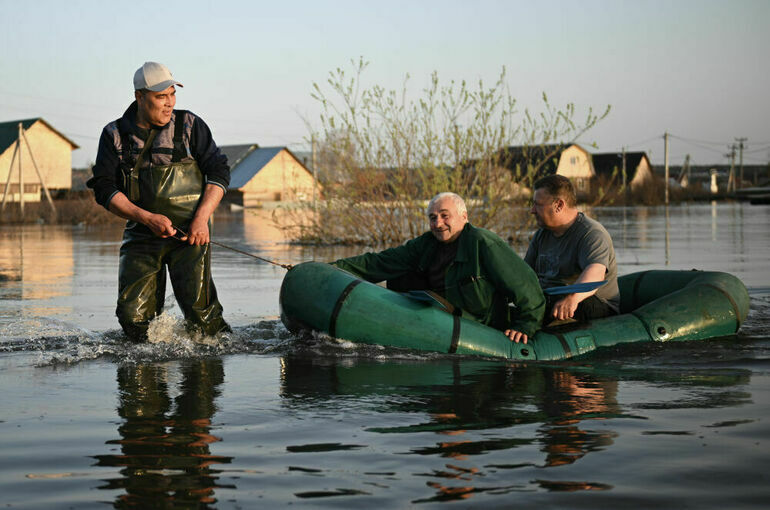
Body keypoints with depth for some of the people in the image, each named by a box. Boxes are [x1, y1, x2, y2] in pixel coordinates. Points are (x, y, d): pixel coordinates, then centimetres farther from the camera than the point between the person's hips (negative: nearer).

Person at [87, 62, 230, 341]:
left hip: (189, 234, -2)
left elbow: (219, 172, 3)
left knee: (199, 311, -14)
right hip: (141, 235, 2)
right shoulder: (115, 135, 7)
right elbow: (104, 189, 1)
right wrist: (147, 218, -13)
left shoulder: (189, 125, 5)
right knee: (133, 317, -7)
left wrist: (202, 218, -12)